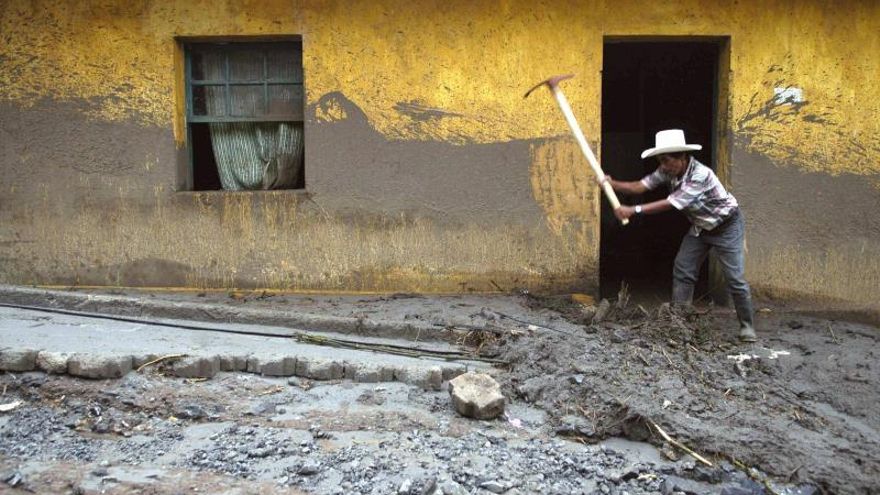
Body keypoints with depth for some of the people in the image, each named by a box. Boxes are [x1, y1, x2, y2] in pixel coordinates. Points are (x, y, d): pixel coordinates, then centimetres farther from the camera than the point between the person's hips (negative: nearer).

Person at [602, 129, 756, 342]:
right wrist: (614, 184, -35)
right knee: (682, 271, 0)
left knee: (735, 278, -6)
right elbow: (640, 186, -18)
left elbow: (670, 204, -38)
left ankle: (747, 327, 9)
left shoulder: (700, 175, -35)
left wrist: (634, 210, -41)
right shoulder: (668, 171, -12)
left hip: (726, 226, -7)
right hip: (700, 227, 7)